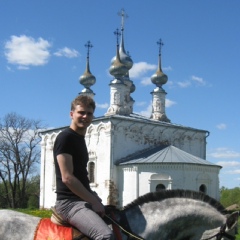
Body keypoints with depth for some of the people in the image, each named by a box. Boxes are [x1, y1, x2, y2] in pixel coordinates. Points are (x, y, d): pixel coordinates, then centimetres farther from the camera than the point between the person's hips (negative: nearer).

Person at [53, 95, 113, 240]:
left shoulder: (80, 139, 18)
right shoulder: (65, 138, -10)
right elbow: (67, 178, -18)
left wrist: (95, 200, 11)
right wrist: (94, 202, -15)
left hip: (84, 199, 10)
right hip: (70, 202, -10)